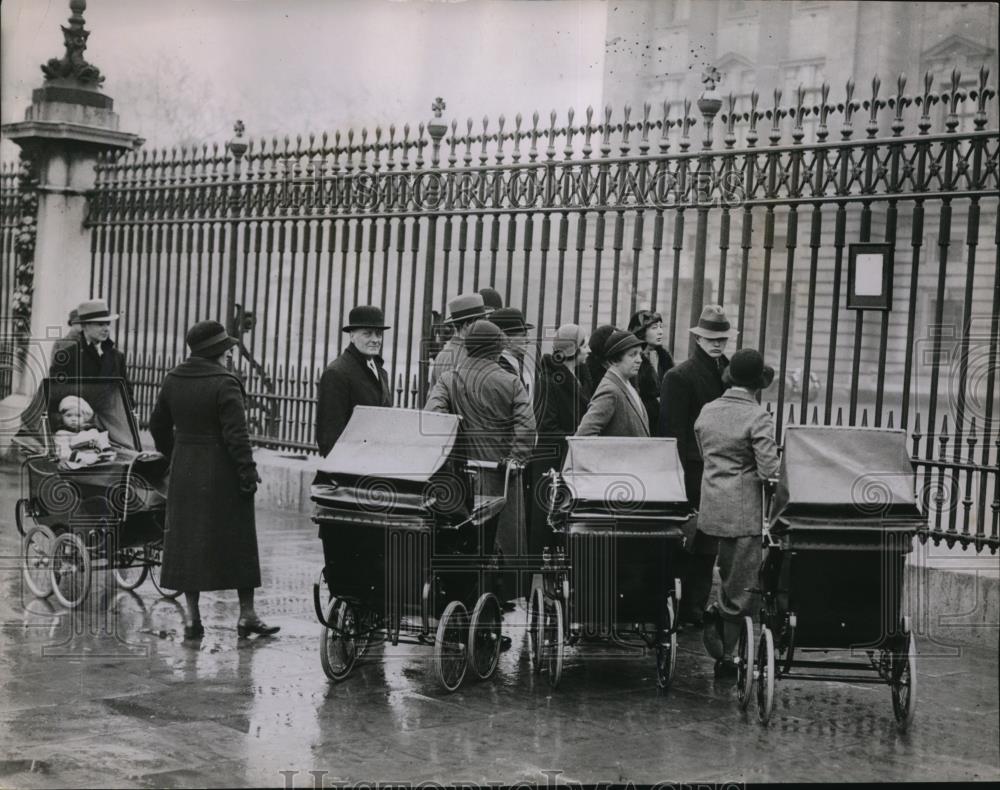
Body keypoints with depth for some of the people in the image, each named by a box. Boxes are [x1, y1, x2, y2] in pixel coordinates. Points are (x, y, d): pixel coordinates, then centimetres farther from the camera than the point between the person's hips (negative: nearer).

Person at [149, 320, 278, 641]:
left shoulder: (173, 381, 6)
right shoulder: (224, 384, -15)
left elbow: (158, 425, 15)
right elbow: (236, 435, -18)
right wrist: (248, 474, -14)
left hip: (184, 473, 6)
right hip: (221, 476, -6)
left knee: (187, 541, 10)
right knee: (237, 541, 5)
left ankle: (193, 618, 11)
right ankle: (247, 615, 12)